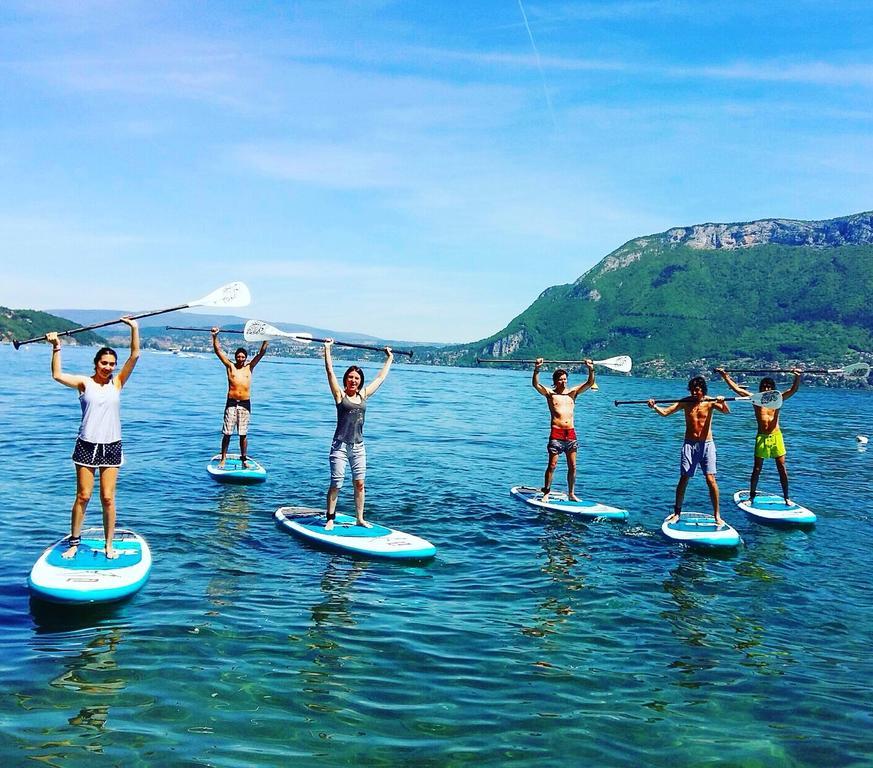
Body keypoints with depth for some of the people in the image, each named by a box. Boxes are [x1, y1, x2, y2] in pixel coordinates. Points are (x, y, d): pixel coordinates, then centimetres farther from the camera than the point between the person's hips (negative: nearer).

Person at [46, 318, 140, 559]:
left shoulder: (117, 382, 4)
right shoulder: (84, 383, 1)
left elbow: (134, 356, -5)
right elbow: (57, 375, -13)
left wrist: (134, 329, -11)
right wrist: (56, 348, -17)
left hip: (111, 446, 1)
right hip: (87, 446, -1)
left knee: (108, 497, 2)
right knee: (83, 495, 2)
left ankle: (109, 545, 10)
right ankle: (74, 542, 14)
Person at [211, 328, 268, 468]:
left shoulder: (249, 367, 8)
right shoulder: (230, 366, 5)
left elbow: (261, 353, 4)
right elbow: (218, 351, 1)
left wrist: (265, 340, -5)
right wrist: (215, 337, -8)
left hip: (245, 404, 1)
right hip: (231, 403, -1)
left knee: (243, 434, 5)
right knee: (227, 433, 0)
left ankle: (243, 459, 13)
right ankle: (223, 458, 9)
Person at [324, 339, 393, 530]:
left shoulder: (364, 395, 8)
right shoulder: (340, 395, -3)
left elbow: (381, 377, 19)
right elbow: (330, 371, -10)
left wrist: (389, 358, 26)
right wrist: (327, 349, -12)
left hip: (358, 446, 4)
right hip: (340, 446, -4)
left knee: (359, 483, 6)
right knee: (336, 484, -1)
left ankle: (359, 518, 16)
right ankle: (330, 519, 9)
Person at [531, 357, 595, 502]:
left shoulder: (573, 392, 12)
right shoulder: (549, 393, 3)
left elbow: (589, 383, 6)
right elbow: (535, 384, -12)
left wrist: (591, 369, -9)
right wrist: (537, 369, -25)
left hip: (571, 433, 4)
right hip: (556, 433, -4)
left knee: (572, 466, 7)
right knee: (552, 465, -3)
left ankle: (571, 494, 16)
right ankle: (546, 493, 5)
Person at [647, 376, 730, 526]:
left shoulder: (710, 402, -3)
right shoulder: (685, 402, 1)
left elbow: (726, 412, -18)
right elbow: (665, 412, -4)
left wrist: (722, 403, -40)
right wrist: (654, 407, -24)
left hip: (706, 444, -1)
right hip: (689, 444, 1)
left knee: (711, 479, -7)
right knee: (683, 479, 2)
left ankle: (717, 515, 1)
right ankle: (677, 512, 15)